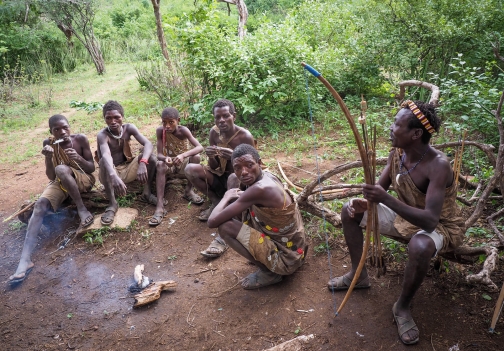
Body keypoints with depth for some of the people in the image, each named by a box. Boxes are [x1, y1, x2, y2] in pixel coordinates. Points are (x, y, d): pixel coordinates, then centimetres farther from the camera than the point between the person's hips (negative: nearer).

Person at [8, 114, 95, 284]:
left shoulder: (80, 139, -11)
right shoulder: (49, 143, -6)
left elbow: (92, 168, -8)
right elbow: (51, 176, -6)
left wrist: (79, 158, -28)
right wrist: (48, 157, -24)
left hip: (83, 180, -3)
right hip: (60, 182, 3)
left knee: (61, 169, -35)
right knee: (40, 205, -25)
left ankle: (82, 209, -21)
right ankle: (25, 259, -34)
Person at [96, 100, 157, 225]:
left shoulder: (129, 128, -12)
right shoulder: (102, 135, -24)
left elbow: (148, 144, -26)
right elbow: (106, 156, -44)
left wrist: (142, 163, -45)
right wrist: (114, 177, -63)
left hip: (127, 169, 3)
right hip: (111, 172, -3)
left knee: (150, 157, -22)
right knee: (103, 162, -36)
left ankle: (146, 193, -6)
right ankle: (112, 204, -24)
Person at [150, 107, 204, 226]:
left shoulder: (183, 130, -23)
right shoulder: (160, 131, -19)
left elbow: (200, 147, -34)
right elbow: (159, 154, -21)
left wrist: (183, 155, -50)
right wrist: (165, 158, -45)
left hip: (184, 162, -1)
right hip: (169, 162, 1)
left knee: (196, 157, -30)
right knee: (160, 165, -32)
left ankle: (188, 191, -10)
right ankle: (160, 206, -37)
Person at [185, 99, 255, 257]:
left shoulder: (245, 136, -20)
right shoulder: (214, 132, -7)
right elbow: (214, 168, -2)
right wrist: (211, 157, -26)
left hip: (240, 181, -5)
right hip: (220, 178, 5)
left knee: (234, 178, -40)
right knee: (190, 169, -16)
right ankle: (216, 202, -2)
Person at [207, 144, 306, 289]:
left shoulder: (259, 189, -28)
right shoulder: (267, 176, -2)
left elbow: (212, 221, -24)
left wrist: (227, 197, -7)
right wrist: (240, 196, 3)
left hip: (286, 259, -9)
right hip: (293, 249, 9)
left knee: (225, 226, -16)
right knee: (247, 207, 13)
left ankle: (268, 273, -2)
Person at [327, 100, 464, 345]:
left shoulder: (438, 166, -33)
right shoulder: (398, 152, -12)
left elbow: (430, 221, -40)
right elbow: (379, 188, -3)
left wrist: (387, 199, -50)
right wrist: (364, 203, -26)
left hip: (441, 227, -7)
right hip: (406, 219, 7)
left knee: (419, 246, -42)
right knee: (351, 211, 0)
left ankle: (402, 307, -12)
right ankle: (358, 274, 14)